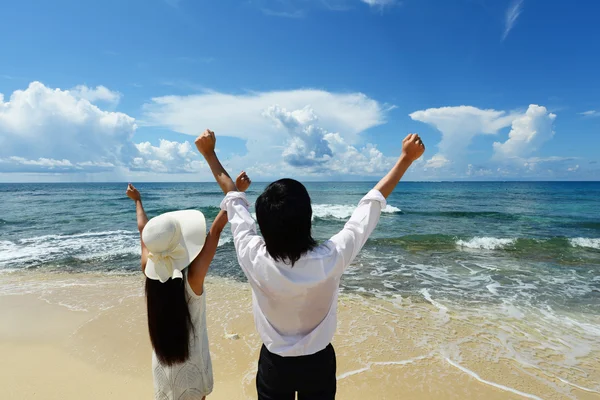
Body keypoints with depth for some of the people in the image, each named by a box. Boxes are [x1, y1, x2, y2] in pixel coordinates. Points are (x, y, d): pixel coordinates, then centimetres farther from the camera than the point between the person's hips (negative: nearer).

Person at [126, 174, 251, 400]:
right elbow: (216, 230, -27)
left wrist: (137, 200, 16)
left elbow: (144, 230, -1)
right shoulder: (191, 278, -30)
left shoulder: (149, 271, -16)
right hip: (191, 367, -4)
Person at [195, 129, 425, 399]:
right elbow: (371, 204, -21)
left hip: (274, 363, 1)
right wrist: (406, 158, -8)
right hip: (318, 362, 0)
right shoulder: (331, 259, -32)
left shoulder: (254, 259, -29)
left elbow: (234, 201, -15)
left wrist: (208, 153, -1)